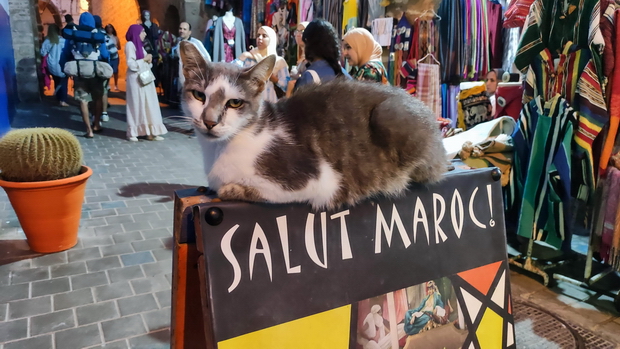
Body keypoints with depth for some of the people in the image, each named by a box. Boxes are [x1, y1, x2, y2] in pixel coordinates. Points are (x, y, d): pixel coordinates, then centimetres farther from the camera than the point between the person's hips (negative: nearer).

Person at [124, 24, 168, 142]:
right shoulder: (130, 45, -8)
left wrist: (149, 60, 0)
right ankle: (133, 132, 6)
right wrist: (145, 59, -10)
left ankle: (149, 132, 5)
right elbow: (131, 64, -16)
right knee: (136, 105, -3)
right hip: (136, 79, -8)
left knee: (148, 104, 4)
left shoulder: (139, 45, 17)